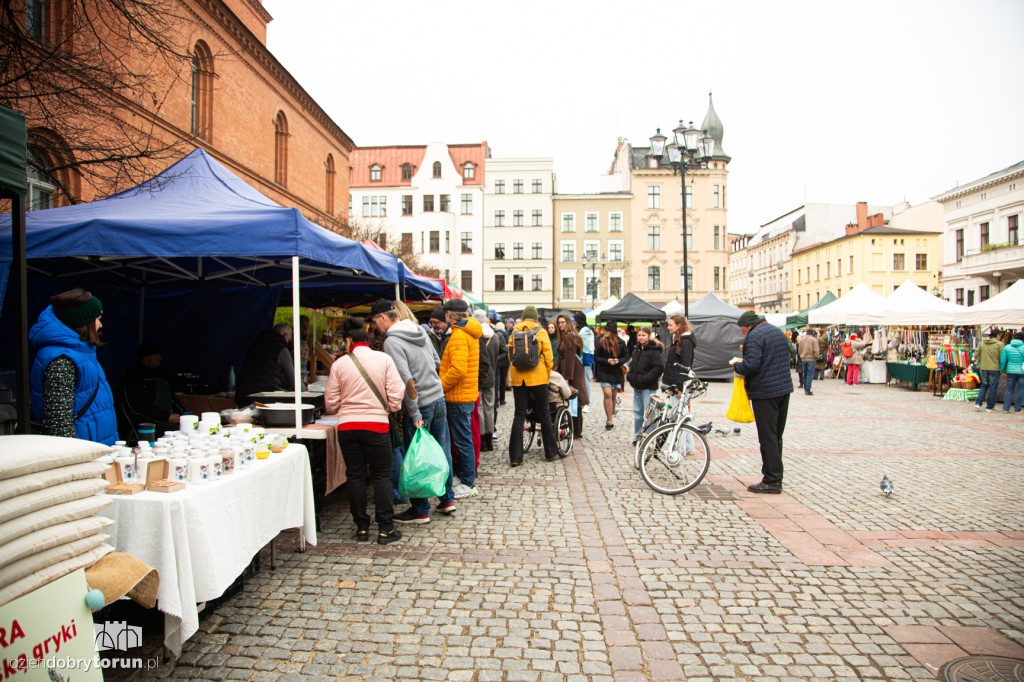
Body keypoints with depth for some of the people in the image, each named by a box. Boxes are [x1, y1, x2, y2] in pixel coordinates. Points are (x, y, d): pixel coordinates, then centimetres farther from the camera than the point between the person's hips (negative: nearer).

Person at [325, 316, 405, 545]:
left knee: (355, 476, 11)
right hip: (376, 424, -1)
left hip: (347, 426, 1)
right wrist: (390, 409, 13)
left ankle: (362, 528, 18)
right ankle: (385, 529, 8)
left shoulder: (339, 364, 0)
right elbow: (396, 393, -7)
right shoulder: (384, 359, -2)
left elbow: (331, 404, 4)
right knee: (381, 476, 7)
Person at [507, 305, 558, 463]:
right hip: (538, 378, -2)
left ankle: (515, 456, 2)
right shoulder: (541, 332, -2)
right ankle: (550, 453, 18)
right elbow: (548, 357, -2)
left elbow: (510, 356, 9)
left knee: (519, 415, 5)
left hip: (518, 379, 2)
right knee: (544, 415, 9)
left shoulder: (514, 332, 6)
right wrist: (547, 376, 10)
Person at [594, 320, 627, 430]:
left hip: (616, 372, 2)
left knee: (613, 396, 7)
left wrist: (618, 361, -12)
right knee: (608, 394, -14)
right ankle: (609, 421, -12)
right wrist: (607, 361, -16)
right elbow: (596, 357, -1)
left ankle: (609, 418, 22)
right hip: (604, 372, -2)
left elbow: (625, 357, 9)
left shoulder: (621, 343, 2)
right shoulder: (601, 342, -1)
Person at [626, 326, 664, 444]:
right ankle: (637, 435, 23)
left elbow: (658, 368, -17)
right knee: (637, 411, 13)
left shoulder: (654, 350, -11)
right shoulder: (636, 349, 14)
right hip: (636, 386, 8)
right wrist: (630, 375, 7)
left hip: (648, 387, -8)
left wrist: (644, 379, -19)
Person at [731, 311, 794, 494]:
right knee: (777, 436, 15)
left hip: (765, 392, -9)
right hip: (784, 388, 9)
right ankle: (776, 478, 22)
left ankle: (772, 481, 1)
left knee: (768, 437, -3)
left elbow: (751, 365, -25)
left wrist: (736, 366, -6)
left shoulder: (754, 336, -15)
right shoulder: (778, 331, 14)